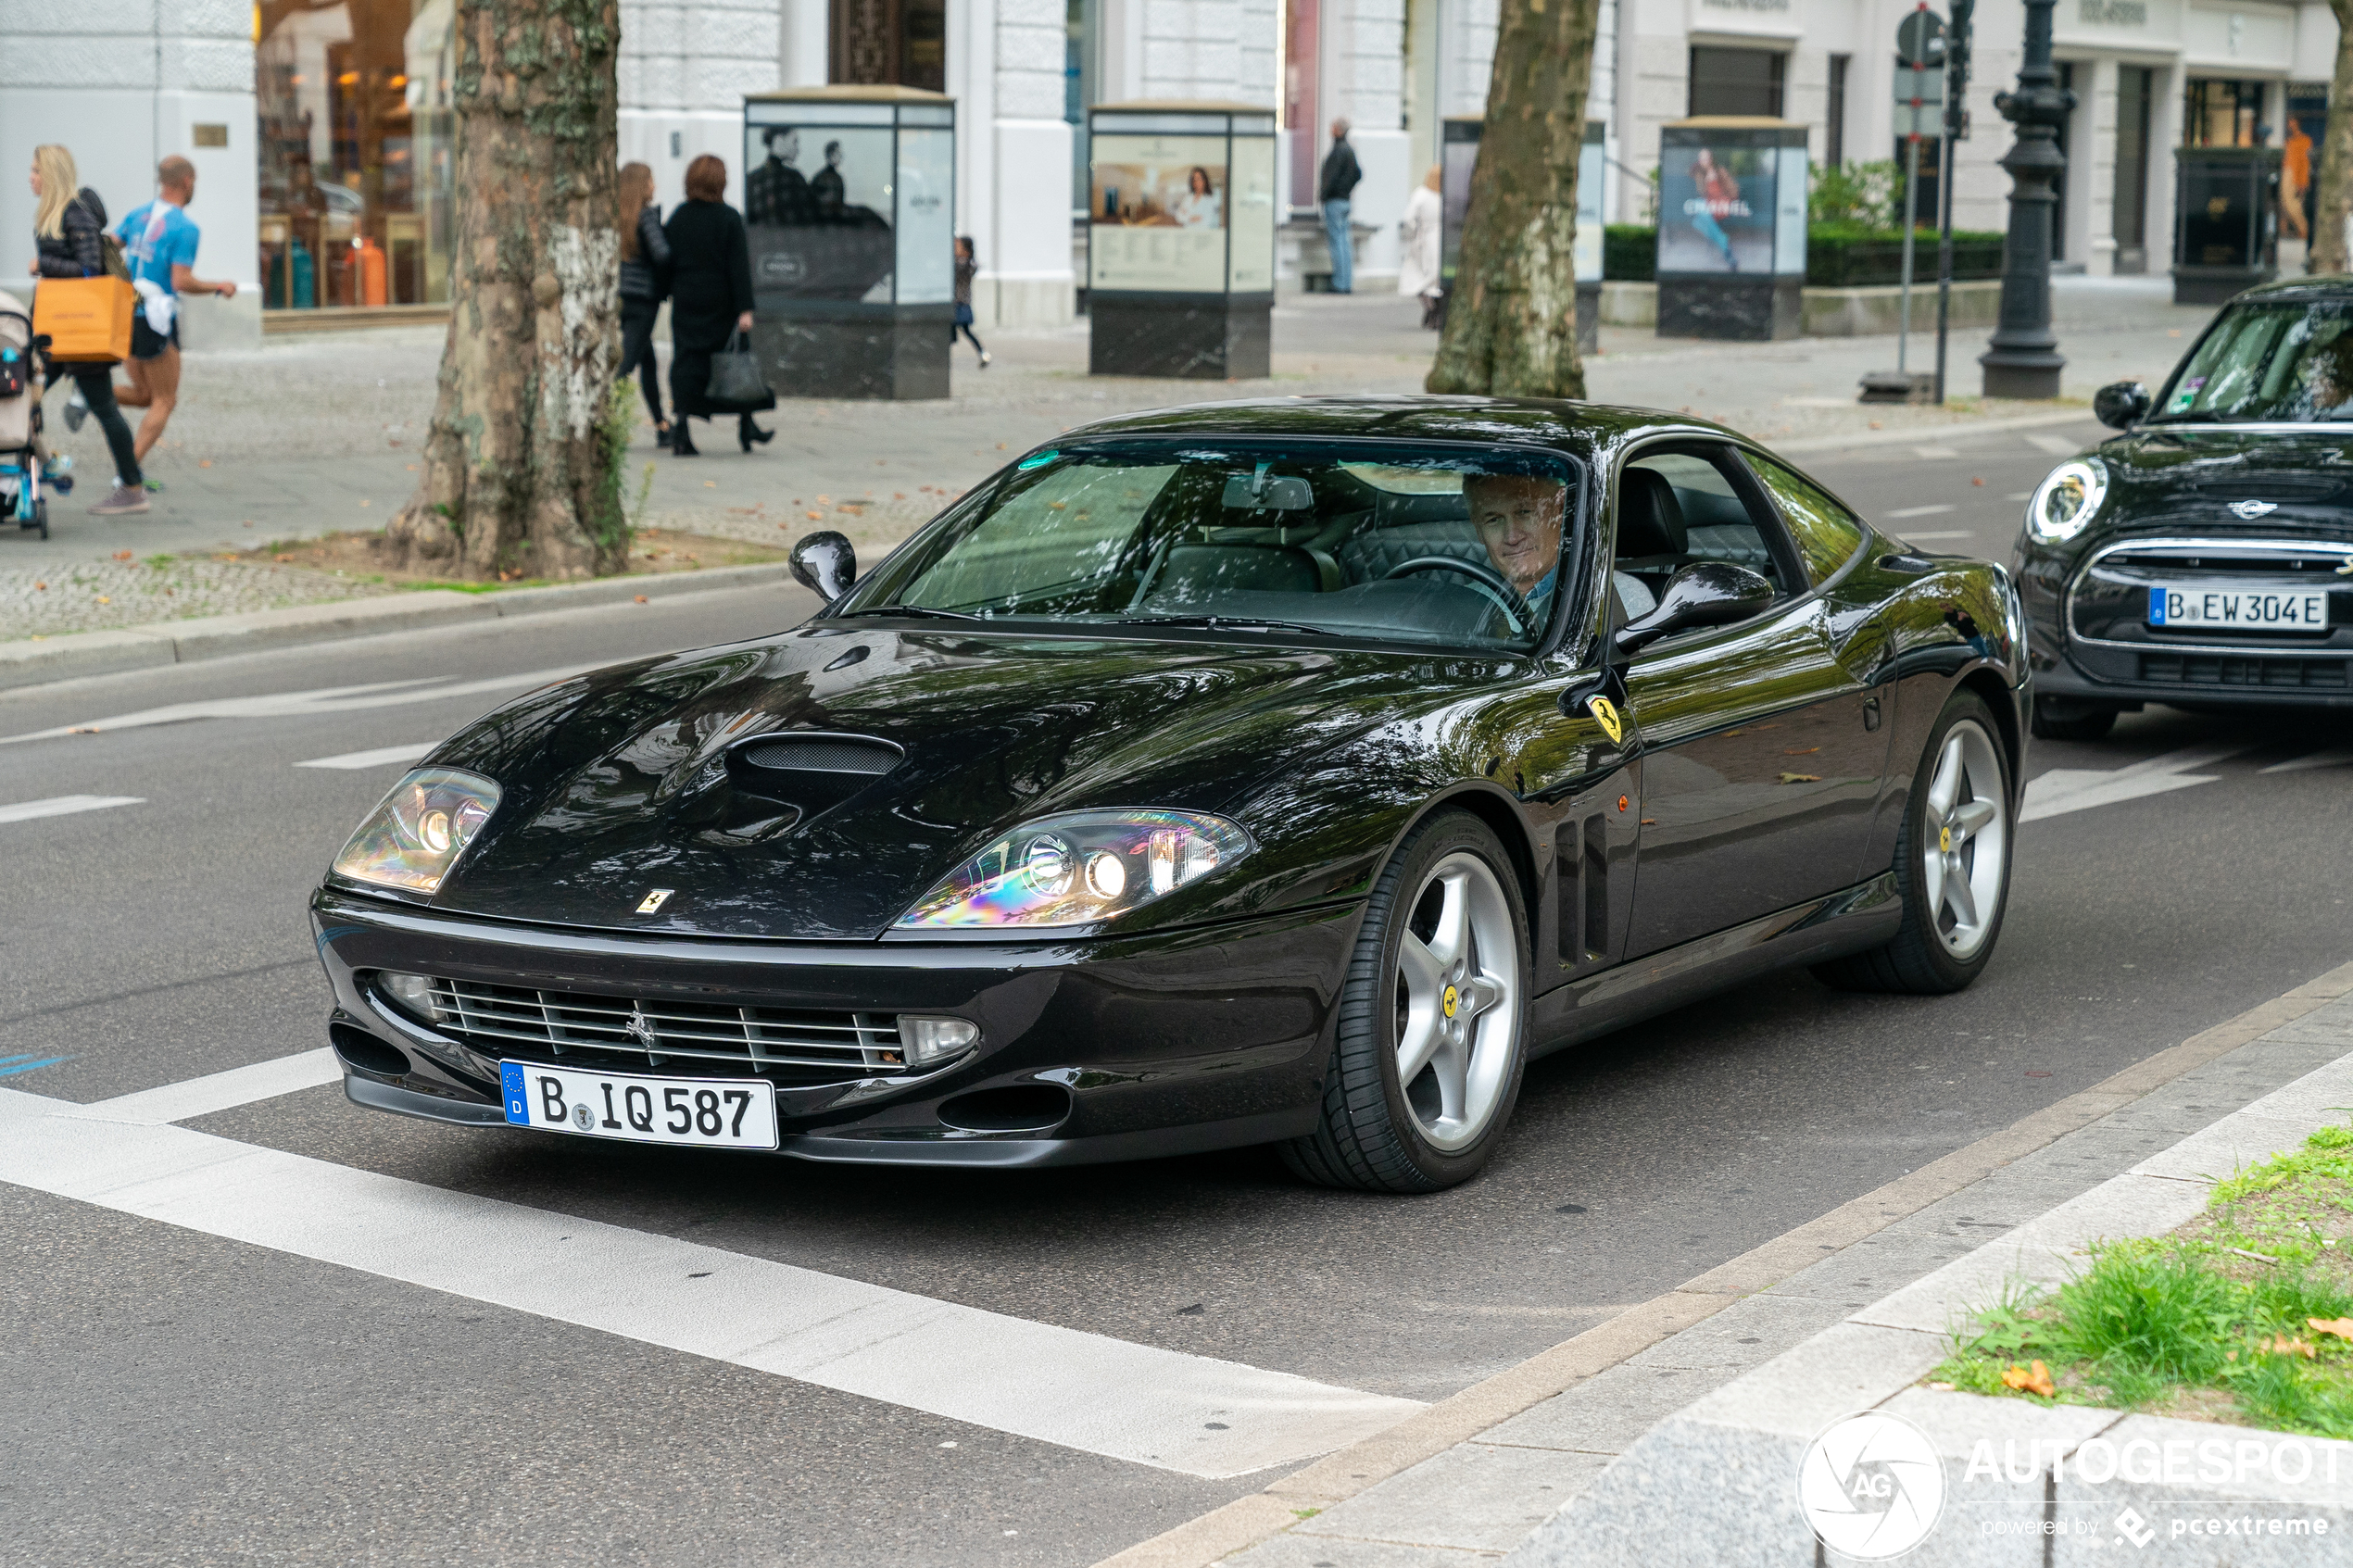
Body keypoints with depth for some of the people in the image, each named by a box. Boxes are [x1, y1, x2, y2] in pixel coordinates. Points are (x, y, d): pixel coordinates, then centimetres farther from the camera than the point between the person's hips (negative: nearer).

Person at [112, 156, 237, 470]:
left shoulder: (137, 215, 8)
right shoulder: (185, 228, -13)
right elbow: (181, 282, -19)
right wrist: (220, 288, -4)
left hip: (126, 312, 7)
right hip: (155, 319, -7)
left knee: (144, 395, 21)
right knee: (164, 402, 4)